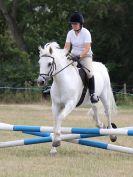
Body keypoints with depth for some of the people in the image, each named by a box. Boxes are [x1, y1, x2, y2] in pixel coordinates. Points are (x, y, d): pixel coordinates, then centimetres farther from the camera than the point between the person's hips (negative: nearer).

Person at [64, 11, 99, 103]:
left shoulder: (86, 33, -13)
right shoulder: (70, 33, 1)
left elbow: (87, 48, -20)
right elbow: (67, 47, -1)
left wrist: (79, 57, -33)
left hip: (85, 56, -5)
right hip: (73, 55, 5)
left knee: (89, 72, -29)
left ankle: (92, 93, -15)